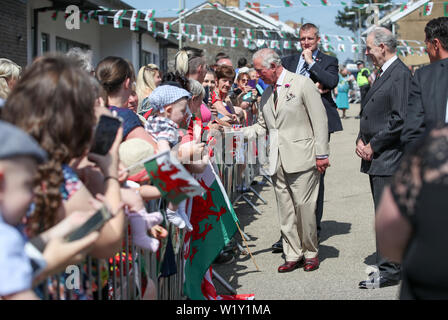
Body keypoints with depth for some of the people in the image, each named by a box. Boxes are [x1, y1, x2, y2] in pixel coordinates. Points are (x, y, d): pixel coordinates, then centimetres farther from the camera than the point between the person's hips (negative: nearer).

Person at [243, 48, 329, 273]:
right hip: (278, 162, 6)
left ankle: (311, 253, 13)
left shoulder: (302, 84, -3)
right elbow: (262, 126, 21)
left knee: (304, 207, -4)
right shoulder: (267, 94, 15)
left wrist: (321, 154, -10)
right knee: (285, 210, 6)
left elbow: (320, 120, -5)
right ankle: (293, 255, 15)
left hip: (301, 158, -6)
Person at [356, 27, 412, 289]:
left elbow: (400, 119, -21)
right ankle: (397, 264, 23)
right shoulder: (384, 74, 18)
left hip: (388, 159, -10)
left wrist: (373, 146, -14)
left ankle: (389, 272, -1)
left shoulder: (400, 74, -14)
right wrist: (361, 140, 5)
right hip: (377, 158, 10)